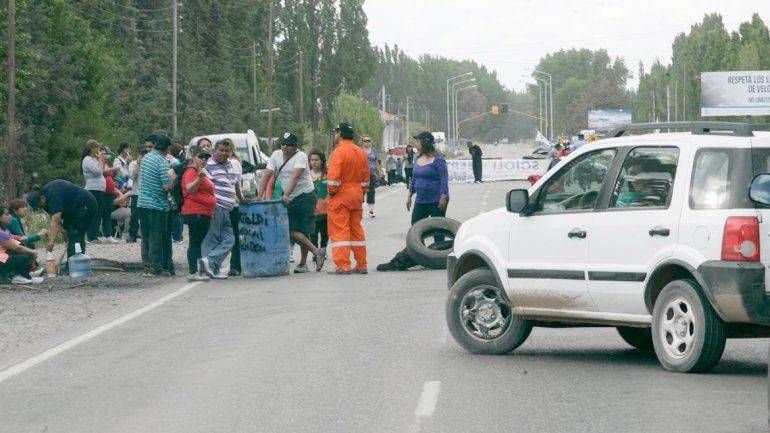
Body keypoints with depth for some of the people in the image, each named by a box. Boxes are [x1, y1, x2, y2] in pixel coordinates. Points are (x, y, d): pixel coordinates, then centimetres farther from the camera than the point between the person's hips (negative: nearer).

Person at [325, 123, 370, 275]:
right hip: (357, 194, 8)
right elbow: (366, 176, 15)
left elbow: (333, 176, -22)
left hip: (341, 194, -8)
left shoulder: (339, 152, -14)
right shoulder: (361, 152, 11)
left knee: (339, 230, -5)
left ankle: (343, 266, -10)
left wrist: (331, 192, -11)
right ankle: (361, 265, 16)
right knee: (356, 229, 14)